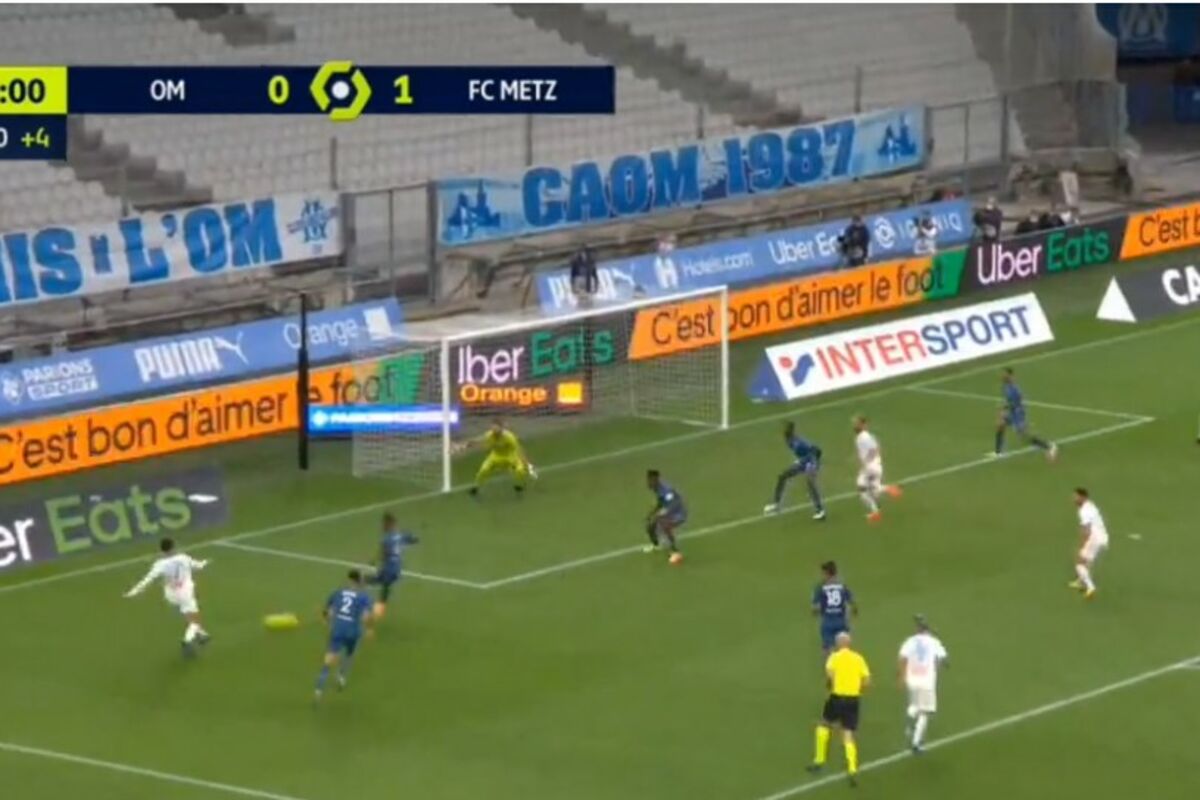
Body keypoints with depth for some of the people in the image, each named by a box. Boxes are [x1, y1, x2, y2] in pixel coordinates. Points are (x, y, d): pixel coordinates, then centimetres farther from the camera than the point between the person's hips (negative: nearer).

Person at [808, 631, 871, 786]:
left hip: (837, 697, -2)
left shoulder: (834, 657, -3)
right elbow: (867, 681, 2)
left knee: (824, 724, 23)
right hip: (853, 699, 2)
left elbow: (829, 674, -21)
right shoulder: (858, 658, 7)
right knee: (848, 735, 4)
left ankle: (819, 761, 25)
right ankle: (852, 770, -13)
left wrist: (829, 685, -1)